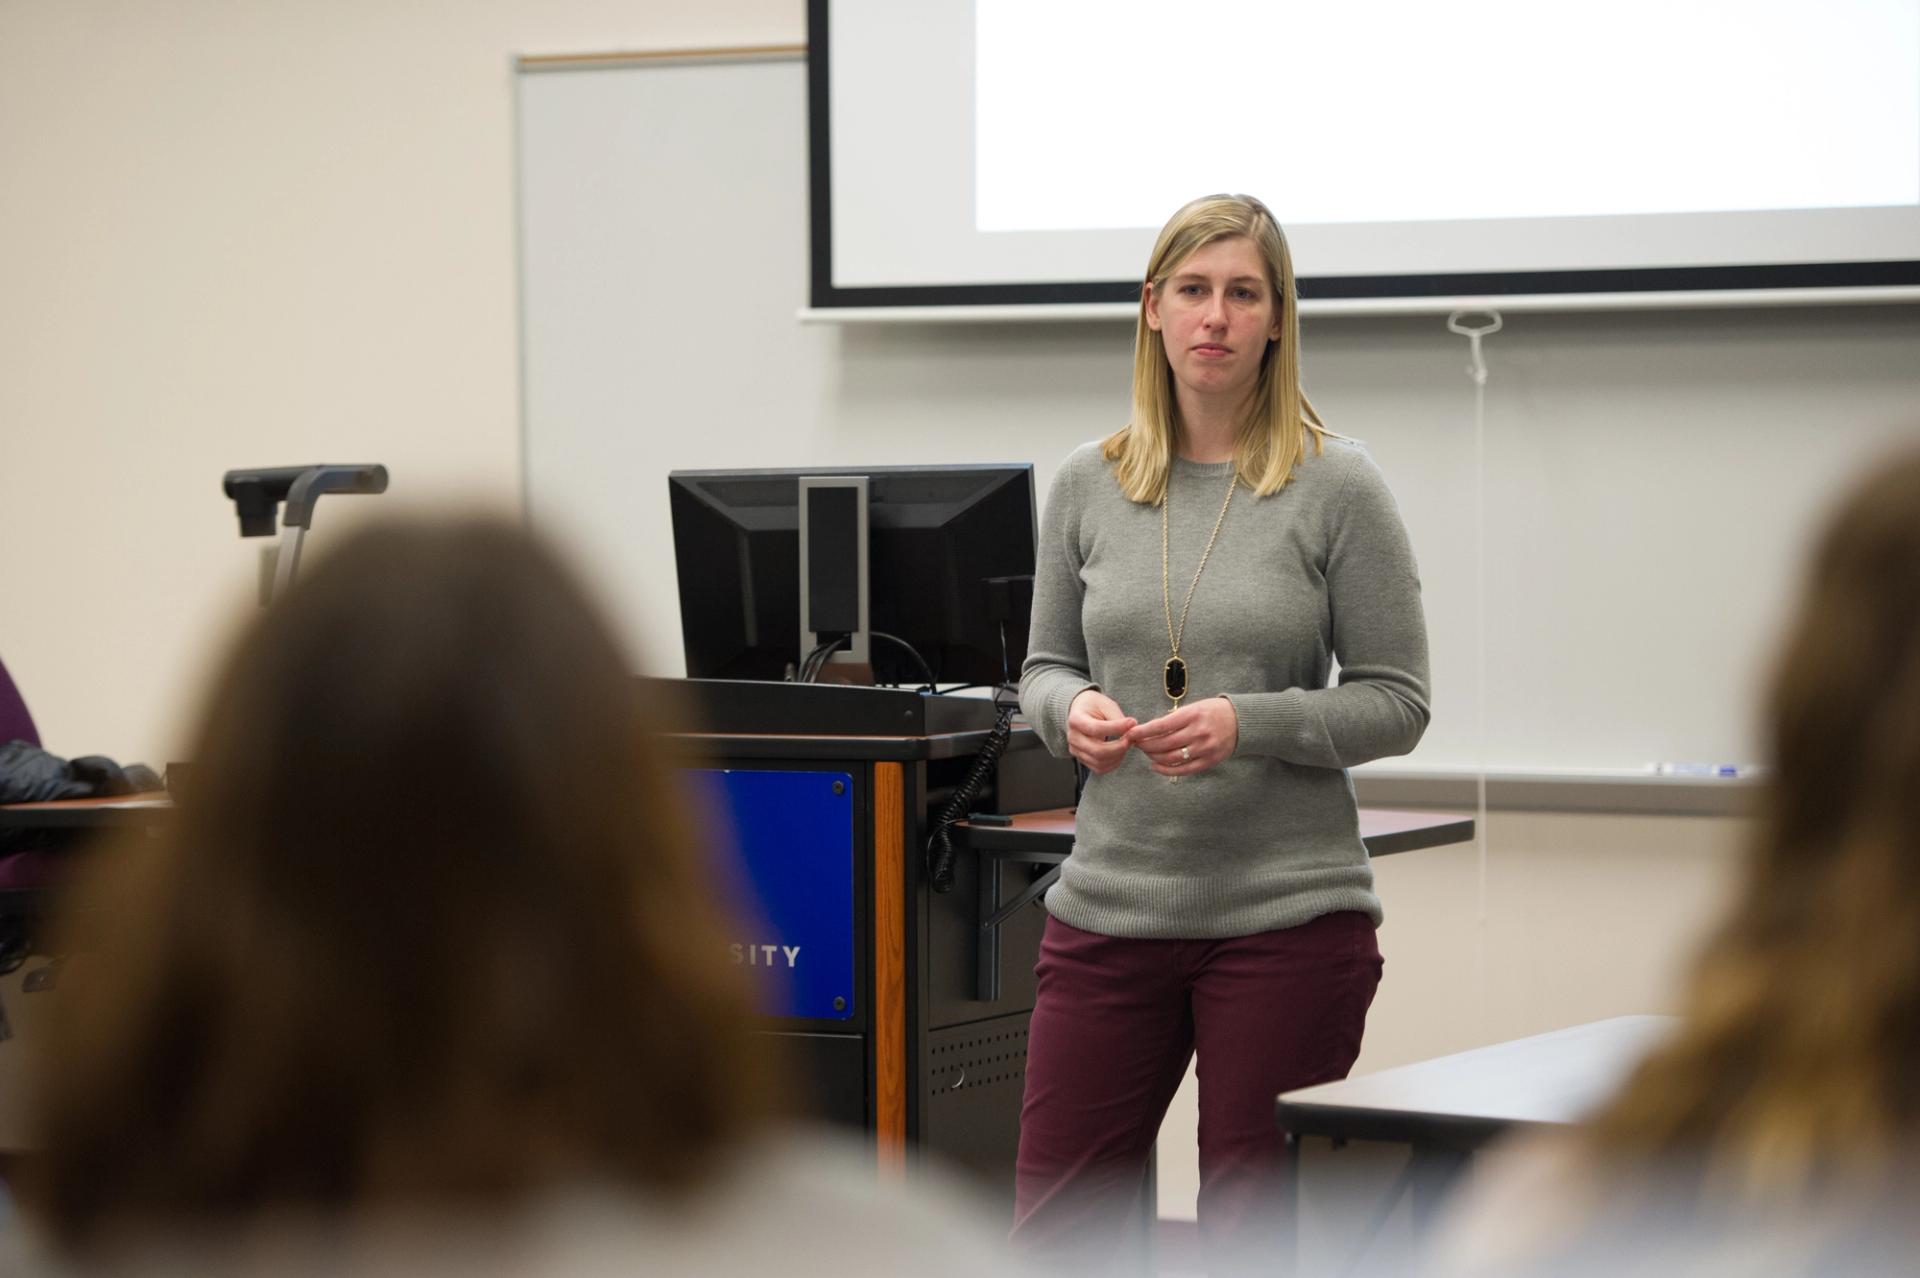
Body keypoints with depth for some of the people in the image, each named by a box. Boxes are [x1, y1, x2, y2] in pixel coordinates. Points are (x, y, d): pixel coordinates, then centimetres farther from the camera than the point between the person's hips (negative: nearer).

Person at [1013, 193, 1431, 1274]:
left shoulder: (1338, 487, -4)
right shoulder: (1089, 486, 6)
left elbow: (1398, 701, -3)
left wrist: (1246, 724, -19)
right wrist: (1073, 710, -9)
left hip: (1288, 911, -3)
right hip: (1113, 901, 3)